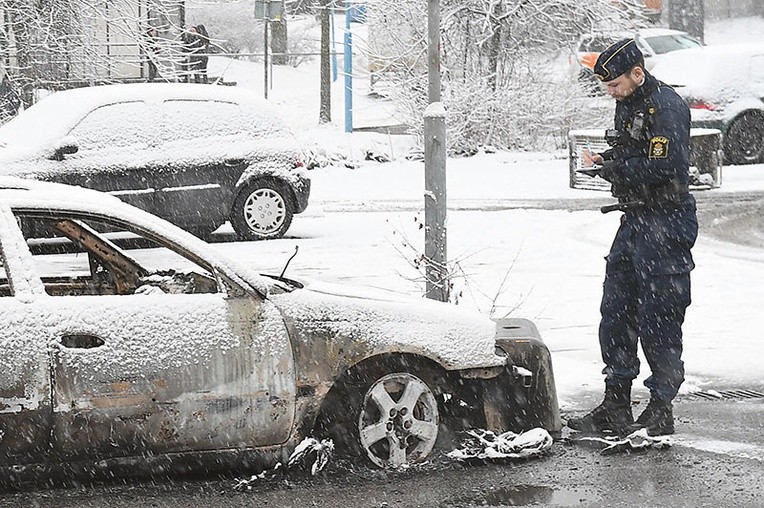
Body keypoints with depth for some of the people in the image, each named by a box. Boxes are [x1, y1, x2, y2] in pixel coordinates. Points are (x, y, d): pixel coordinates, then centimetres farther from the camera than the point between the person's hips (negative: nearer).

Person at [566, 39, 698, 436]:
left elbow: (664, 168, -23)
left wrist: (615, 169, -17)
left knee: (658, 320, -5)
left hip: (665, 223, -10)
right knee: (615, 314, 9)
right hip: (635, 220, 10)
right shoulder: (628, 103, 14)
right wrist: (605, 159, 5)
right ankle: (615, 407, 15)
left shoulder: (667, 107, -15)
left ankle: (661, 410, 3)